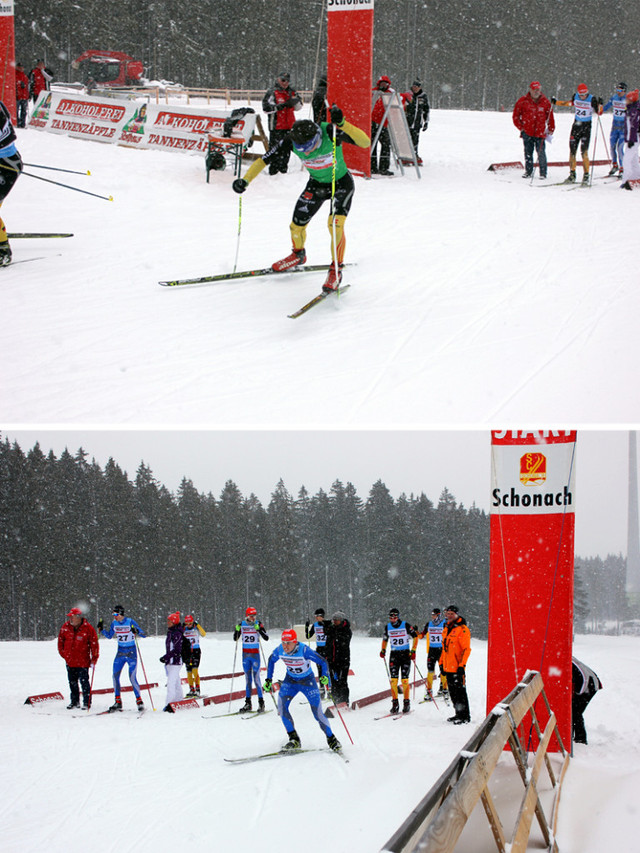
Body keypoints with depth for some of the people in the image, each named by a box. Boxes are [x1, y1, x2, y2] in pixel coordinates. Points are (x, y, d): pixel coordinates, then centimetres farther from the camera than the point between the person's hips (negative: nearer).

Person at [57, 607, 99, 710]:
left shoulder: (88, 629, -11)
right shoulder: (66, 627, 1)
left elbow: (94, 644, -6)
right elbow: (61, 640, 15)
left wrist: (94, 659, -7)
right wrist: (63, 653, 12)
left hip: (83, 662, -5)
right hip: (70, 661, 5)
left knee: (84, 681, -6)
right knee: (72, 682, 13)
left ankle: (87, 703, 1)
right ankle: (74, 701, 25)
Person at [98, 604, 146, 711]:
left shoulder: (130, 622, -12)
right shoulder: (114, 623, 2)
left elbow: (144, 634, -12)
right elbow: (109, 636, 16)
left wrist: (137, 632, -32)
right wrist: (101, 629, 1)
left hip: (131, 652, -5)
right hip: (120, 652, 5)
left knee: (132, 678, -11)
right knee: (115, 676, -1)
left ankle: (139, 701, 1)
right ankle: (118, 702, 7)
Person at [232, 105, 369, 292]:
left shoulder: (330, 132, -35)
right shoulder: (292, 140, -25)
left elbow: (365, 142, -44)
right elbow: (264, 159, -18)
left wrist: (342, 124, -58)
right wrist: (245, 180, -30)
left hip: (341, 184, -4)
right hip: (316, 185, 4)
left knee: (335, 224, -23)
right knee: (296, 226, 8)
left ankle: (336, 270, -5)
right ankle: (298, 254, 41)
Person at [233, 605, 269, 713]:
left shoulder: (258, 624, -3)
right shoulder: (242, 624, 4)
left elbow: (266, 637, -8)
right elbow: (235, 638, 9)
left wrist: (259, 629, -21)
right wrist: (237, 630, -8)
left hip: (255, 654, -3)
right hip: (245, 654, 3)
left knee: (256, 678, -7)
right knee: (247, 678, 6)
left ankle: (261, 703, -3)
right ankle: (248, 703, 9)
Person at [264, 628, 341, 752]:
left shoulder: (304, 650, -30)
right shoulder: (279, 650, -18)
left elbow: (323, 662, -21)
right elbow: (271, 660, 5)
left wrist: (325, 676, -38)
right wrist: (268, 680, 4)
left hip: (307, 681, -4)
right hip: (290, 680, 4)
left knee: (317, 712, -8)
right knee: (281, 706, -16)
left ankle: (331, 739, 13)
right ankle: (294, 739, -6)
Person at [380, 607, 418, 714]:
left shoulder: (405, 625, -7)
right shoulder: (388, 627, 4)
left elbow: (415, 636, 0)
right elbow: (385, 639, 21)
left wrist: (413, 651, -6)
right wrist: (383, 650, 7)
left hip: (405, 653, -3)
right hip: (394, 654, 3)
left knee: (404, 679, -6)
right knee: (393, 679, -5)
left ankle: (406, 703, 3)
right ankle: (395, 704, 0)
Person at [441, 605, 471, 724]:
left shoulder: (462, 629, -10)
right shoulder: (447, 629, 15)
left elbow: (466, 649, -14)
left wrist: (461, 665, -19)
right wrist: (442, 663, 20)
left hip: (457, 668, -8)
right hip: (448, 667, 8)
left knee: (460, 691, -6)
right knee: (453, 692, 12)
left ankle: (465, 716, 0)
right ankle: (459, 714, 22)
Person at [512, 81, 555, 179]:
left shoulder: (545, 102, 4)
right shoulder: (523, 101, 1)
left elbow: (550, 117, 12)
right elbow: (516, 116, 8)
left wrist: (551, 129, 6)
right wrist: (521, 127, 3)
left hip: (540, 133, 0)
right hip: (527, 132, 0)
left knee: (541, 153, -6)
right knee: (528, 152, 4)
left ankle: (543, 173, 2)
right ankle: (528, 171, 14)